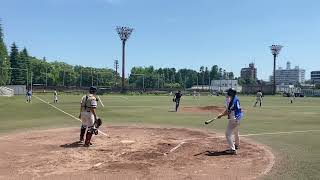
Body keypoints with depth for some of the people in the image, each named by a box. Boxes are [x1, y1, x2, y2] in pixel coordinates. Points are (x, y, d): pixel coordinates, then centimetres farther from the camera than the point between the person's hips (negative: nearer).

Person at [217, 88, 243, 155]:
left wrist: (221, 115, -8)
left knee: (228, 134, -7)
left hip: (234, 119, -10)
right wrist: (222, 114, 6)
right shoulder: (236, 99, 5)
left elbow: (228, 112, -20)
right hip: (238, 117, 10)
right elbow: (228, 109, 11)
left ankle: (232, 149, -9)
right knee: (236, 132, 28)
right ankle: (236, 145, 48)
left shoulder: (233, 101, -24)